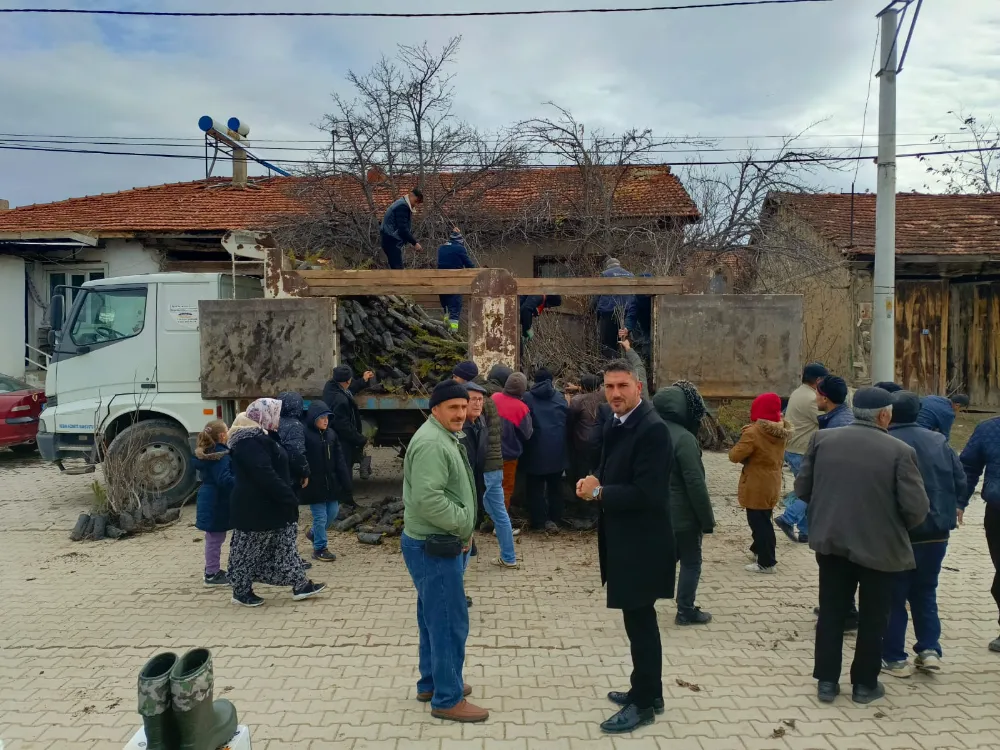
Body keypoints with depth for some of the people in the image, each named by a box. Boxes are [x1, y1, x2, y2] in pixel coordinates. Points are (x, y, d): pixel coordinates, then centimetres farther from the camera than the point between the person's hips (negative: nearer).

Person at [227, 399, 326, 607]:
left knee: (285, 545, 11)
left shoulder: (258, 437, 13)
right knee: (249, 550, 5)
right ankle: (241, 591, 20)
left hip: (269, 506, 11)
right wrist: (289, 498, -23)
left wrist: (287, 497, 17)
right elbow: (265, 475, -28)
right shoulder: (249, 442, -22)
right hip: (255, 509, -11)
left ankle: (299, 584, 16)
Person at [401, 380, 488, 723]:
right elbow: (427, 499, -31)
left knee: (434, 619, 20)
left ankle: (431, 683, 34)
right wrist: (463, 522, -18)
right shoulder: (432, 443, -22)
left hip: (436, 543, 11)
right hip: (434, 547, -11)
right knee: (450, 623, -2)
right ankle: (447, 699, 11)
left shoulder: (443, 438, 13)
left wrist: (460, 526, 11)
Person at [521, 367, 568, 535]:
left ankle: (539, 521, 4)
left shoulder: (527, 398, -6)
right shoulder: (560, 397, 3)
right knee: (555, 486, 14)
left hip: (536, 450, -3)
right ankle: (555, 519, 14)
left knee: (536, 486, 6)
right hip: (557, 450, 3)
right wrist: (562, 442, 14)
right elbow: (567, 421, 5)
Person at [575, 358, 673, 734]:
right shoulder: (616, 425, 8)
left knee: (640, 622, 3)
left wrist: (599, 492, -18)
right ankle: (647, 691, 35)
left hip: (640, 542, -9)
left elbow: (646, 493, -26)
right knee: (639, 620, 20)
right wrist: (594, 482, -4)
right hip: (623, 538, 9)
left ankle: (643, 704, 19)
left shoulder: (652, 428, -21)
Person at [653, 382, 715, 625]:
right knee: (691, 562, 9)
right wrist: (707, 519, -13)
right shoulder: (684, 438, -21)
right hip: (683, 513, -7)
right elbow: (695, 483, -21)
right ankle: (686, 611, 17)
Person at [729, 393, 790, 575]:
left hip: (756, 486, -8)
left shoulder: (753, 433, -23)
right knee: (763, 520, 24)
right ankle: (760, 549, 40)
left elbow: (735, 456, -22)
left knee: (759, 522, 1)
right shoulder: (781, 432, 2)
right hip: (772, 483, 8)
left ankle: (767, 563, 7)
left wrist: (736, 448, -1)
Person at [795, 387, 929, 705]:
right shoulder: (899, 451, -14)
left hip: (831, 541, 3)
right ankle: (865, 684, 26)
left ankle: (827, 681, 21)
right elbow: (916, 509, -15)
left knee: (831, 612, 14)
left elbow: (802, 488, 2)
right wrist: (898, 525, 6)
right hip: (879, 546, -3)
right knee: (872, 618, 15)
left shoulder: (822, 439, -4)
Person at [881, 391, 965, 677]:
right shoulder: (939, 441, 0)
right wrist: (945, 509, 16)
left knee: (894, 595, 8)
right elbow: (960, 480, 3)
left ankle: (895, 658, 14)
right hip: (936, 533, 5)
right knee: (925, 591, 21)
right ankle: (930, 649, 17)